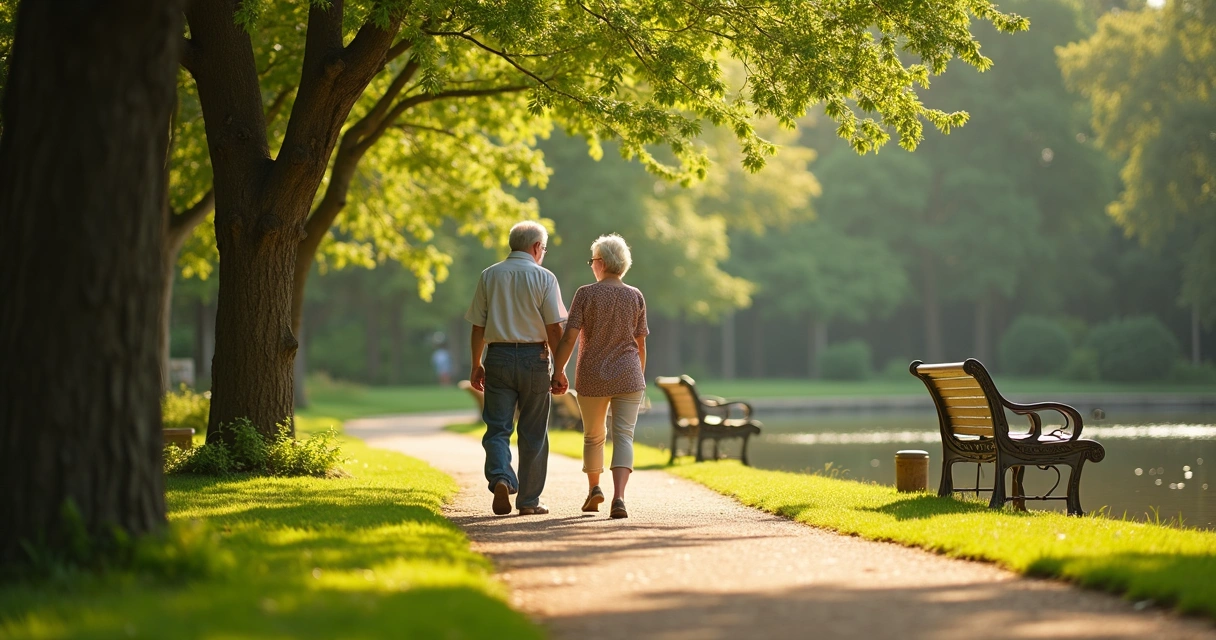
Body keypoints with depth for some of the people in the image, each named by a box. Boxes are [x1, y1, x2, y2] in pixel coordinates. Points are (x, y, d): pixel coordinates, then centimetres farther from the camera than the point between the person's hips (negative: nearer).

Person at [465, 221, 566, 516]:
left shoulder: (489, 276, 5)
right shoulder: (544, 278, -3)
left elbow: (478, 326, 5)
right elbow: (554, 328, -7)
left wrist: (476, 365, 13)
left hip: (498, 357, 2)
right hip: (534, 358, -2)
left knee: (497, 428, 4)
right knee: (533, 433, 7)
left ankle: (501, 478, -22)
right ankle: (529, 500, 11)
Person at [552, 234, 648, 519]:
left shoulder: (585, 294, -5)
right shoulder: (635, 297, 2)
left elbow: (569, 336, -11)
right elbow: (640, 344, 6)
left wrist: (558, 371, -5)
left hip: (592, 378, 0)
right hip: (627, 377, 0)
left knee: (593, 435, 20)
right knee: (623, 436, -6)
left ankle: (594, 487, 33)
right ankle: (618, 497, -23)